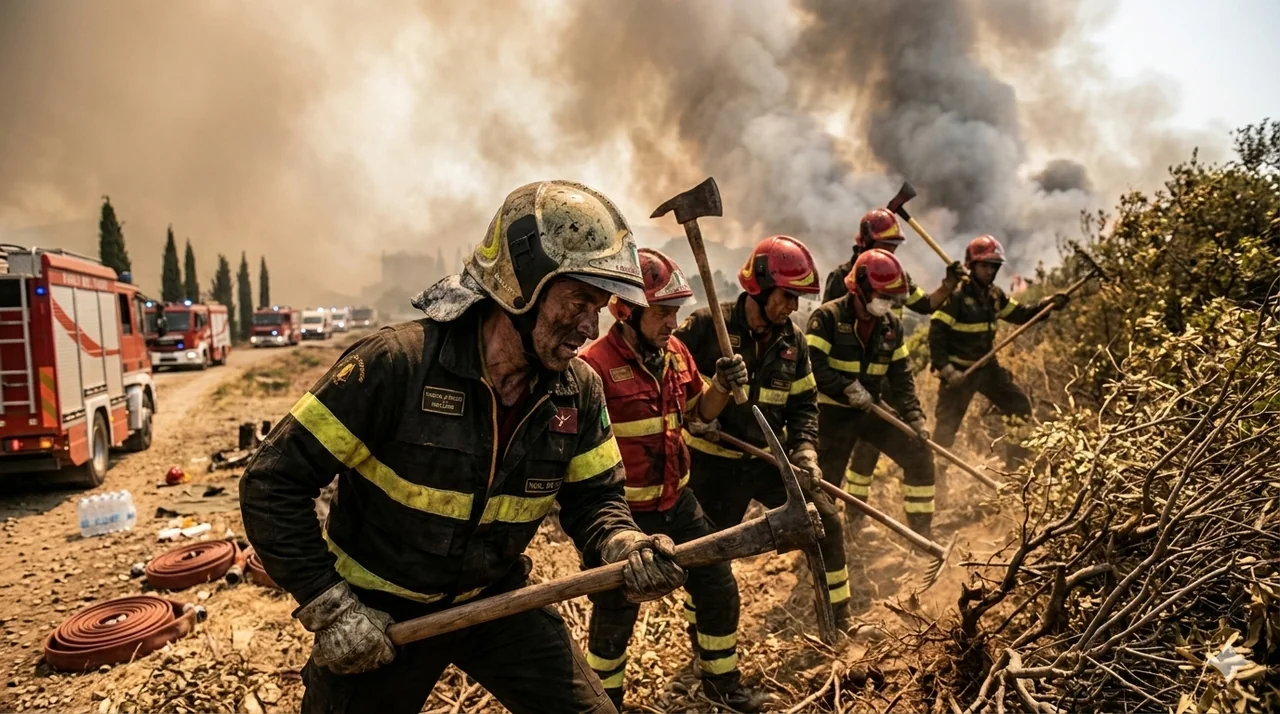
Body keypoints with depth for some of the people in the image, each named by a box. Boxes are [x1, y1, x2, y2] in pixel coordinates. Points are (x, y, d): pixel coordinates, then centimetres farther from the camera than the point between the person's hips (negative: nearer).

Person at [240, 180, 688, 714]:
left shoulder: (579, 392, -10)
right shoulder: (397, 364, -26)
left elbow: (593, 496, 0)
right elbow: (273, 483, -19)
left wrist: (624, 547, -23)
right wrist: (329, 606, -19)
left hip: (494, 600, 4)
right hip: (377, 614, -3)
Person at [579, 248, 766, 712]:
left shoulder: (675, 352, 0)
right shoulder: (594, 366, -22)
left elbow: (701, 412, 13)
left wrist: (723, 385, -8)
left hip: (678, 502, 7)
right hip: (624, 513, -6)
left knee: (719, 589, 15)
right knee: (615, 614, 10)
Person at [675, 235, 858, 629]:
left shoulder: (792, 341, 1)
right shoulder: (708, 325, -16)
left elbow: (804, 403, 7)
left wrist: (805, 449, -9)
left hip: (770, 459, 5)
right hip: (715, 462, -5)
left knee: (824, 520, 4)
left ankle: (838, 618, 25)